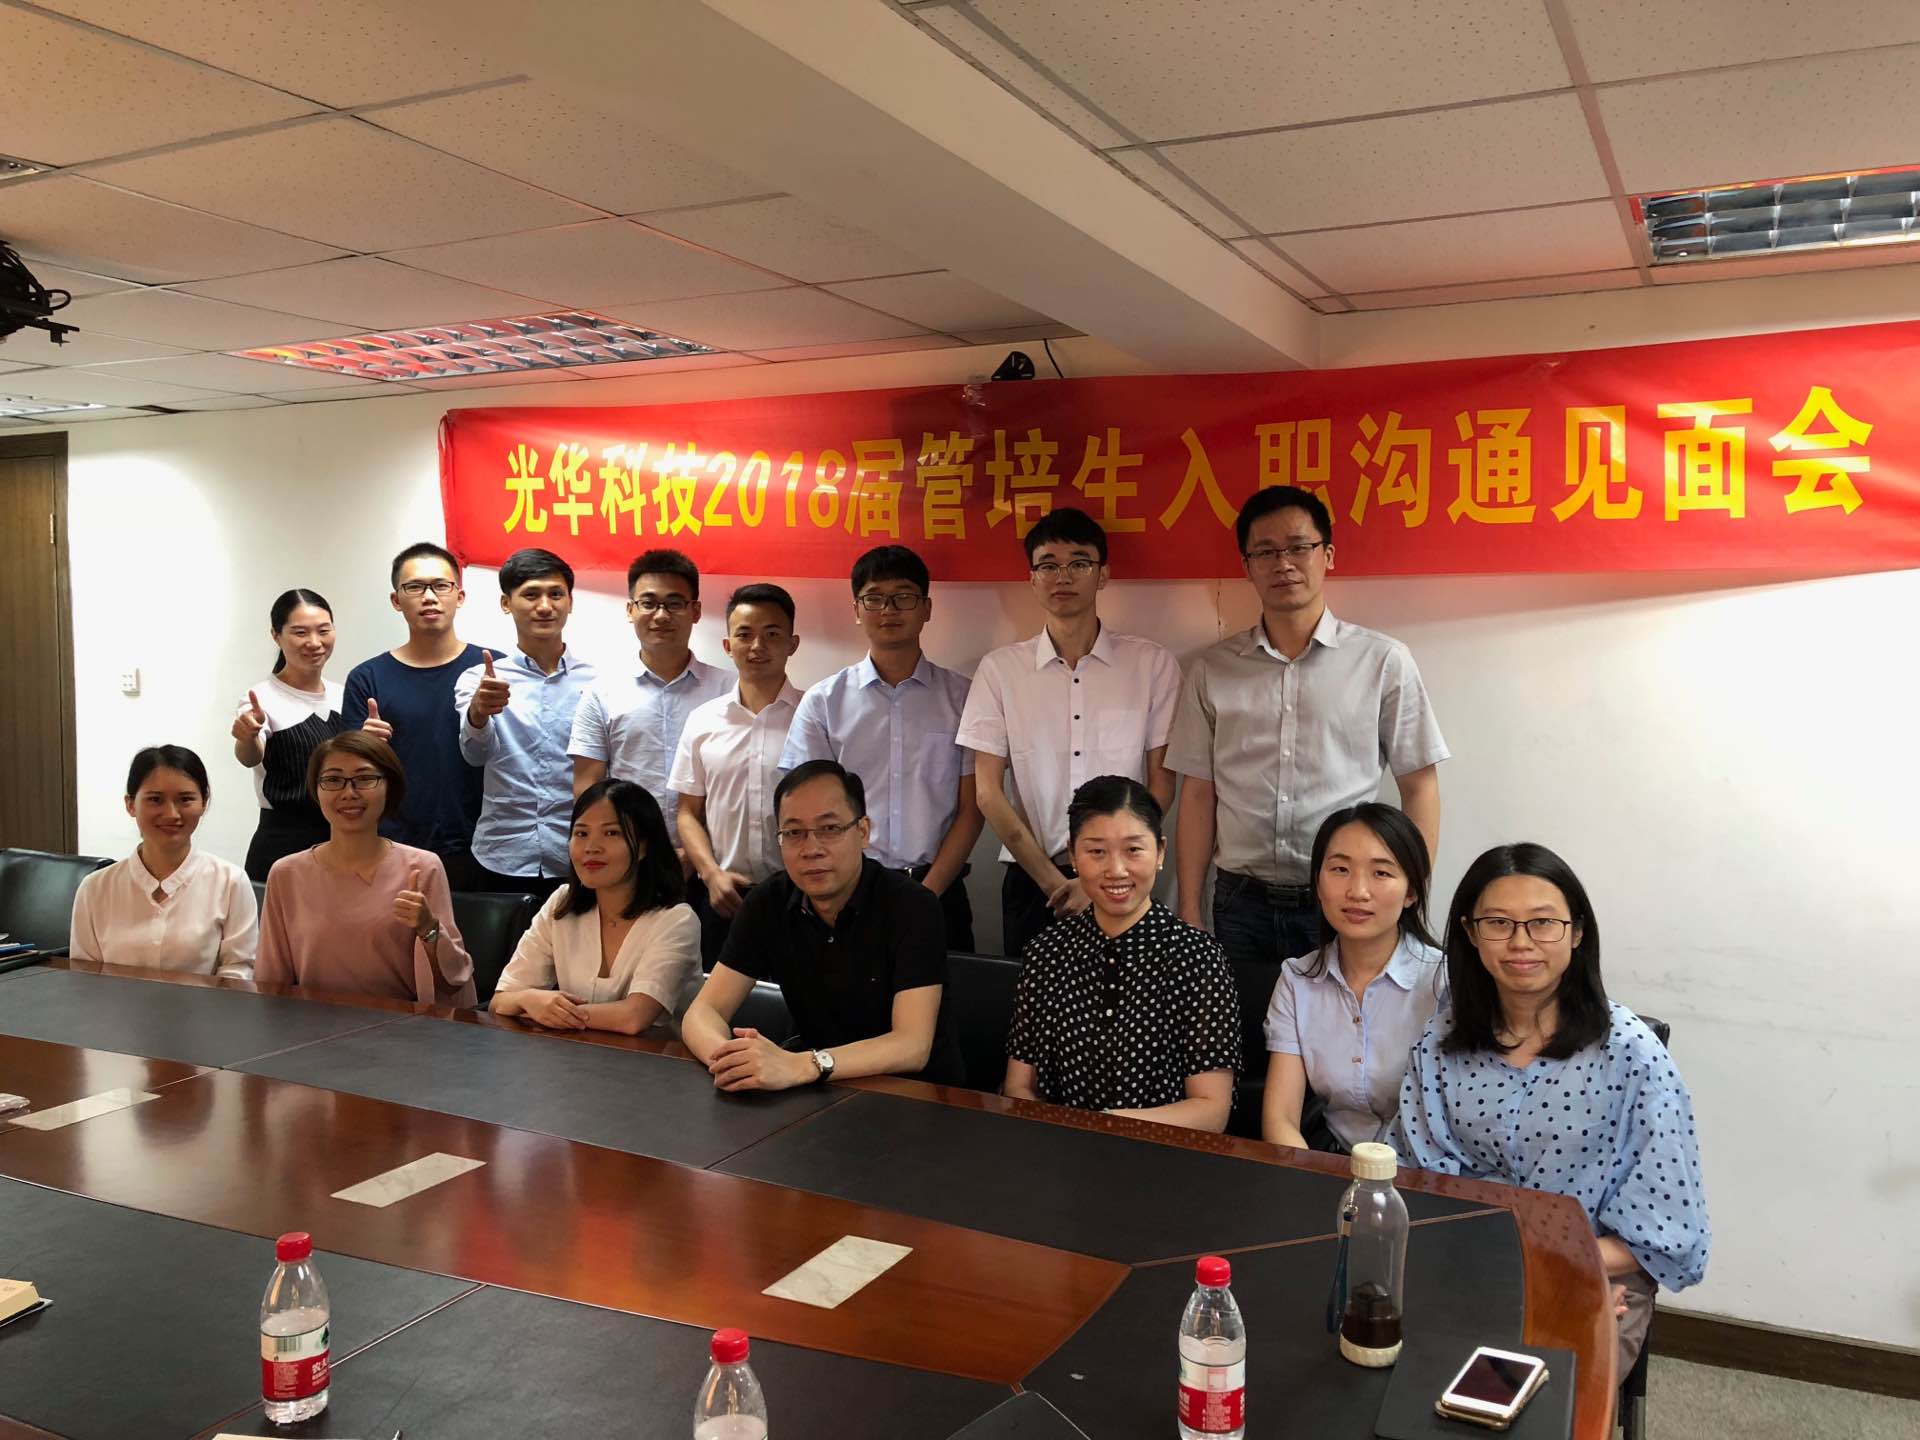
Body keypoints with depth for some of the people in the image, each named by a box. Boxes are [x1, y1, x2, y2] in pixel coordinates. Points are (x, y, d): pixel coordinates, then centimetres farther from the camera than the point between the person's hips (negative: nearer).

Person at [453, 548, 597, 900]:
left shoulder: (597, 681, 2)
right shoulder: (480, 679, 4)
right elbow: (476, 753, -14)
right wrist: (478, 713, -36)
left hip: (578, 861, 0)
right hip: (502, 861, 1)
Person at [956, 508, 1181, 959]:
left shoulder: (1152, 664, 2)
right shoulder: (1000, 669, 3)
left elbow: (1161, 785, 2)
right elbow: (988, 791, 0)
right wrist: (1054, 882, -7)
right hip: (1031, 884, 1)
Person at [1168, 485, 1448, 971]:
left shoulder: (1383, 661, -1)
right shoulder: (1212, 669, 6)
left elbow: (1419, 786, 2)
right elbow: (1199, 793, 7)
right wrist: (1188, 910, 3)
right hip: (1242, 901, 2)